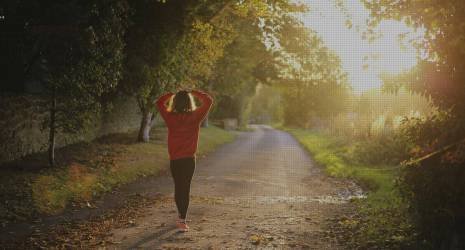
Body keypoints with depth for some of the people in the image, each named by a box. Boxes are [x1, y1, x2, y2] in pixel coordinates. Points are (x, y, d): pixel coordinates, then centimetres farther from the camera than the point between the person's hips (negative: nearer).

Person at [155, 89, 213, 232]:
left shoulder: (170, 117, -6)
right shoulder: (195, 117, -8)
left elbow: (159, 103, 10)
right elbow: (208, 100, 2)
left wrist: (171, 94, 10)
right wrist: (194, 93, 7)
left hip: (174, 160, 1)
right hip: (189, 159, -1)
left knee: (178, 187, 16)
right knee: (185, 188, 5)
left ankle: (181, 216, 28)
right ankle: (182, 220, -1)